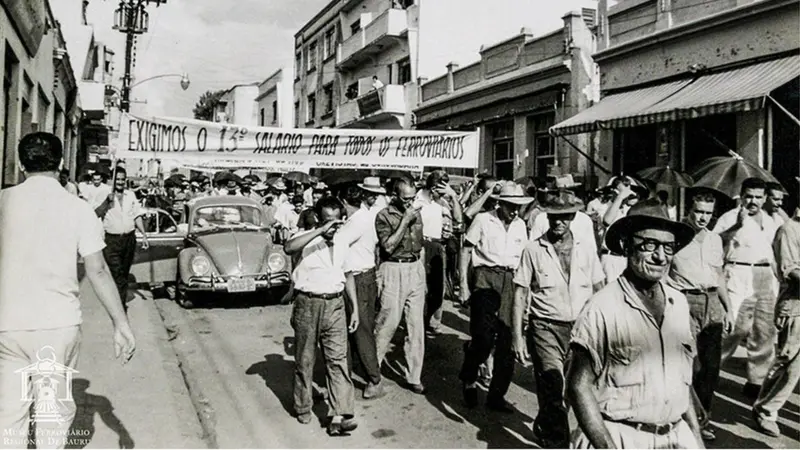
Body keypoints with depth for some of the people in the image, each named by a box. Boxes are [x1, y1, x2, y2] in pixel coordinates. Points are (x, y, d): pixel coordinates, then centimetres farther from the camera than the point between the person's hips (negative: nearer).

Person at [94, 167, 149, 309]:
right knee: (116, 273, -10)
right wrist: (107, 201, -25)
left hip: (129, 238, 4)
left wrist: (144, 235, 11)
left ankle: (120, 302, 24)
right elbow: (96, 214, -14)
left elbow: (137, 216, 15)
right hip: (112, 240, -4)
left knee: (124, 273, 13)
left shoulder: (131, 195, 11)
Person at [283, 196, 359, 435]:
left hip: (335, 304, 3)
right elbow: (288, 248, -28)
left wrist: (355, 309, 14)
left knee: (338, 359, -4)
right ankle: (303, 409, 26)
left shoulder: (342, 245, 11)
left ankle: (340, 415, -4)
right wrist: (320, 231, -31)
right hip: (307, 303, -3)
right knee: (304, 360, 9)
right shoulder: (308, 239, -5)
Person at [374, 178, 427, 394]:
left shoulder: (416, 212, 10)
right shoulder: (384, 216, -7)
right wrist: (405, 220, -17)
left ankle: (414, 377, 13)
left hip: (416, 269, 5)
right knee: (388, 322, -5)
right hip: (393, 271, -5)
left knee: (416, 326, 5)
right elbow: (388, 246, -17)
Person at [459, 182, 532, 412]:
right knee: (484, 337, -14)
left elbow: (523, 257, 18)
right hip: (486, 277, -5)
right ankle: (469, 379, 15)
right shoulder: (483, 220, -1)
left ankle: (497, 395, 15)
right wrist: (463, 283, -6)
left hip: (511, 280, 5)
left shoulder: (520, 225, 13)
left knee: (507, 340, 3)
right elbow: (466, 250, 0)